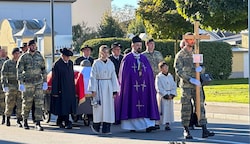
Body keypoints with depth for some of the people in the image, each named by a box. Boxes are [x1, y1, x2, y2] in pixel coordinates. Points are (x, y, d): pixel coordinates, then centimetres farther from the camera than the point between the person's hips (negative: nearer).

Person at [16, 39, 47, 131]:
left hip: (39, 83, 2)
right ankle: (25, 122, 25)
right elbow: (19, 71, -6)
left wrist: (45, 81, 7)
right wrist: (20, 84, -13)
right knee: (27, 103, 7)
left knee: (39, 103, -7)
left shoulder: (39, 56, 7)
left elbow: (43, 69, 13)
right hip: (27, 83, -2)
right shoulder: (23, 57, -3)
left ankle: (38, 123, -8)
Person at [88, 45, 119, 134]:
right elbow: (93, 77, -3)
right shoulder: (96, 63, -2)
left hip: (109, 87, 3)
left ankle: (106, 129, 3)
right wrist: (93, 89, -9)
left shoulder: (111, 63, 8)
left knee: (109, 107, 0)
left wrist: (114, 90, 3)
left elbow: (113, 77, 8)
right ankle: (96, 126, 15)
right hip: (99, 86, -3)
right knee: (99, 107, -3)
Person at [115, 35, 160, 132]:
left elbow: (150, 73, 11)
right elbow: (124, 73, -3)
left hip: (144, 86, 4)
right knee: (132, 106, -2)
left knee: (145, 105, -2)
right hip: (131, 85, -4)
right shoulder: (127, 58, 1)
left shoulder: (144, 58, 14)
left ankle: (148, 125, -8)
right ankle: (131, 126, 5)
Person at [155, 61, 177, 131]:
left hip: (170, 97, 5)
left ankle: (167, 124, 5)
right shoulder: (158, 77, -4)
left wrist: (172, 95, -6)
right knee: (163, 110, -7)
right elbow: (159, 88, -10)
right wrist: (166, 95, -14)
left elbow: (174, 86, 9)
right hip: (162, 96, -5)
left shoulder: (170, 76, 11)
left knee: (169, 110, 2)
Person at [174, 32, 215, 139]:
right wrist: (190, 79, -20)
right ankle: (186, 130, 7)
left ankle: (204, 131, -5)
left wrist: (200, 68, -11)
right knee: (186, 108, -1)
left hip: (197, 85, 4)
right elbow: (178, 71, -10)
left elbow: (202, 67, 15)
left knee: (200, 106, -2)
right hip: (186, 86, -4)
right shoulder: (180, 55, -2)